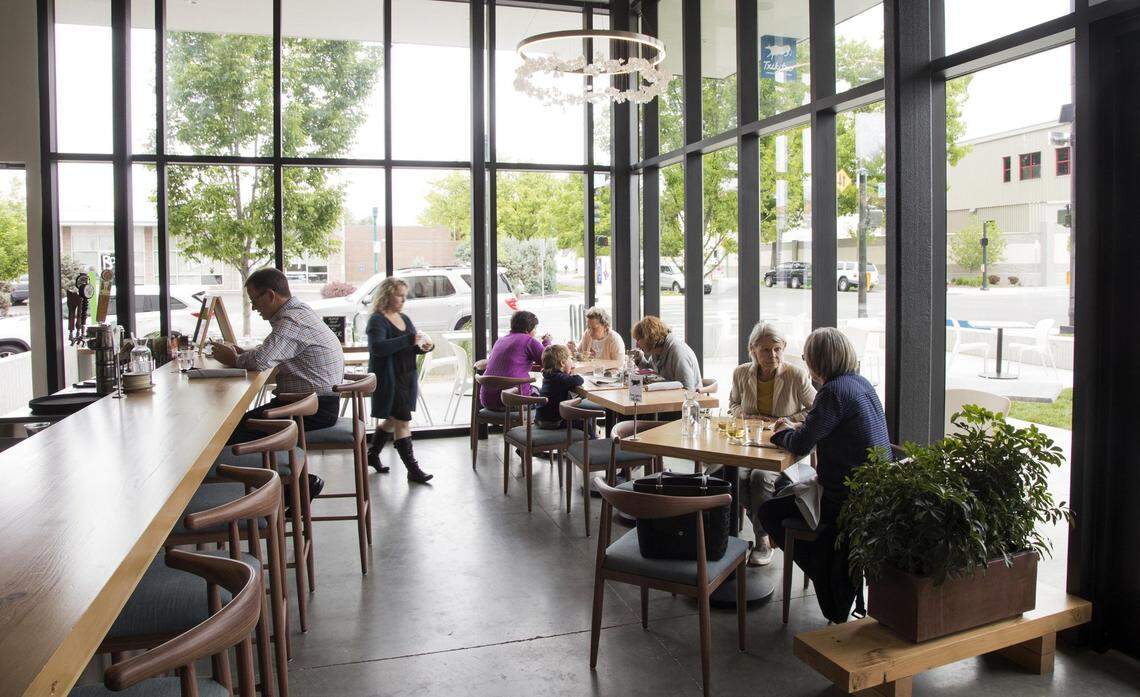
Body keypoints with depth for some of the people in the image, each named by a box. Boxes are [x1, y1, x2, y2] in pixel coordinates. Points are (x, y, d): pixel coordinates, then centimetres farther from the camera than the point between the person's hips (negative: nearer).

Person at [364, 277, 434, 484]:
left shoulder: (404, 319, 12)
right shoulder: (377, 320, -12)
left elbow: (410, 348, 19)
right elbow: (378, 347, -27)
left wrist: (424, 346, -4)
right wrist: (408, 340, -31)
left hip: (406, 377, 8)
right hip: (388, 379, -8)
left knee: (391, 420, 18)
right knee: (402, 421, -7)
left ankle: (372, 455, 35)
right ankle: (412, 469, -3)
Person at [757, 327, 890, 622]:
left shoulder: (834, 392, -20)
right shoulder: (861, 383, 9)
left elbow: (800, 445, -18)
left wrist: (785, 432, 4)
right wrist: (799, 427, 15)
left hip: (850, 499, -10)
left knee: (769, 512, 2)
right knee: (783, 490, 24)